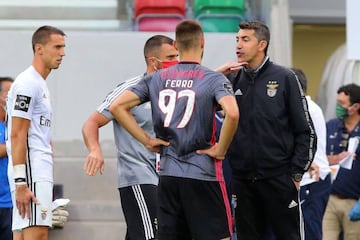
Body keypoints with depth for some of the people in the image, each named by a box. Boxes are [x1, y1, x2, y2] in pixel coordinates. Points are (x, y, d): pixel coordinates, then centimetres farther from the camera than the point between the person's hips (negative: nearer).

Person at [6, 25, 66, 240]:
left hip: (40, 172, 10)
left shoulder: (41, 84, 20)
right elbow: (17, 136, -17)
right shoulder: (27, 84, -11)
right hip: (32, 174, -10)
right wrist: (20, 183, -22)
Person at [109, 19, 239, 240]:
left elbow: (117, 107, 4)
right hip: (203, 174, -5)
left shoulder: (157, 79, 8)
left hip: (168, 175, 5)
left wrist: (146, 140, 6)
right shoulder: (214, 79, -6)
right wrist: (221, 150, -10)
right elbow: (232, 113, -24)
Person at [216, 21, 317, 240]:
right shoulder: (232, 79, 9)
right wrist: (218, 74, -5)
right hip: (242, 180, 4)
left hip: (278, 178, -4)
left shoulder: (284, 78, -1)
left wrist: (296, 173, -5)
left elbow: (306, 131, 0)